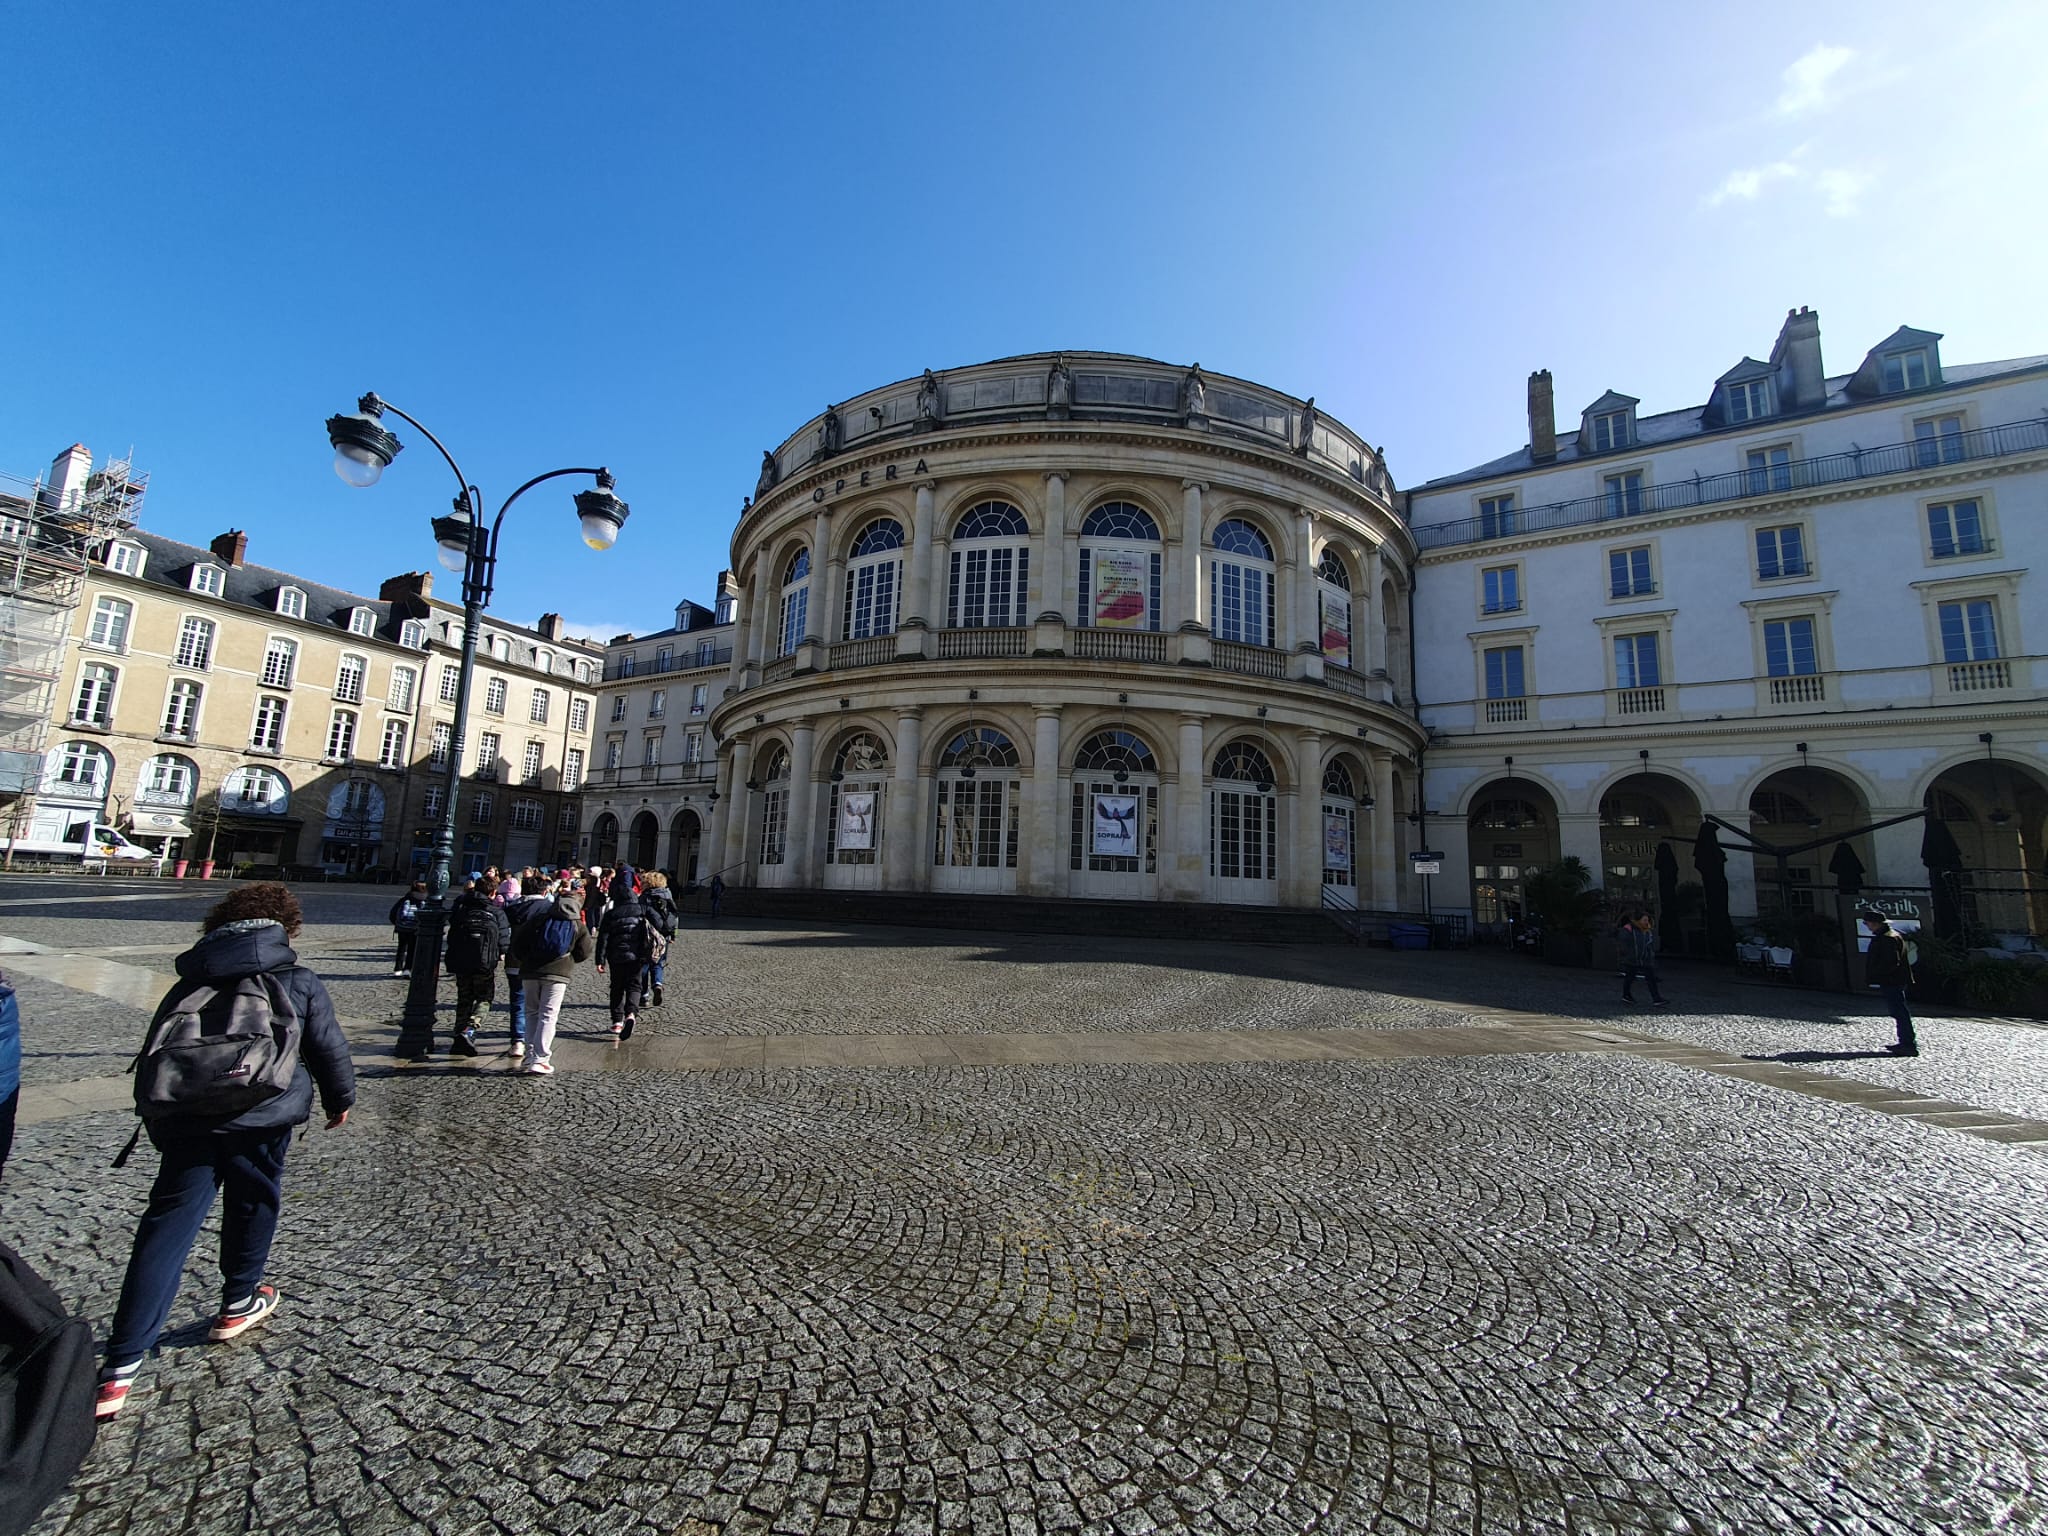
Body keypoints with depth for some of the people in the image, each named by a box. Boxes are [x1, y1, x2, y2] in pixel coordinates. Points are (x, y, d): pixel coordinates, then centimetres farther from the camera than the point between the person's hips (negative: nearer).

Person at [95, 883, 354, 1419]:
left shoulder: (188, 986, 11)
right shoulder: (300, 983, -1)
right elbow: (329, 1050, 2)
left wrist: (159, 1125, 29)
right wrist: (340, 1099, 19)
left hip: (188, 1122, 3)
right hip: (263, 1120, -2)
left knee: (167, 1224, 6)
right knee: (252, 1205, 20)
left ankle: (121, 1366, 2)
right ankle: (238, 1304, 37)